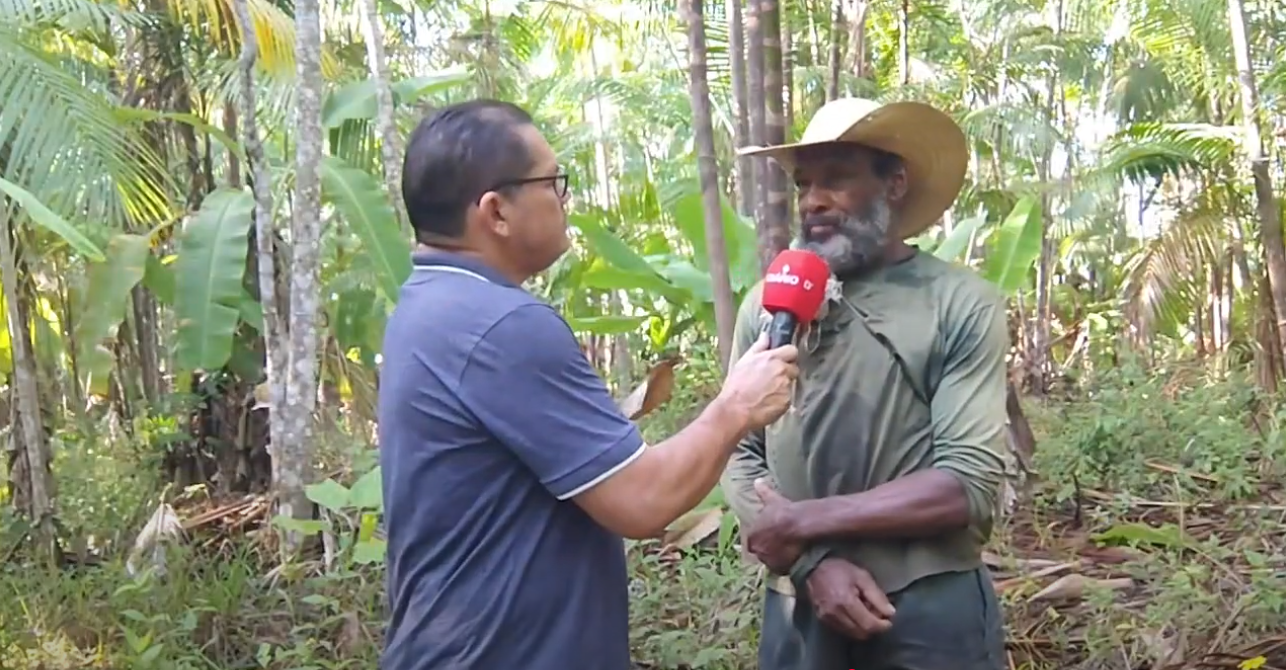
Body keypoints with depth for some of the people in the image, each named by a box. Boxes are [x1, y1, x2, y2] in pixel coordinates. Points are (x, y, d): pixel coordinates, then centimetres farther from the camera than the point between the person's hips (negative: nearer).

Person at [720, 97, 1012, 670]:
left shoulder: (962, 304, -7)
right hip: (798, 607, 3)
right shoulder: (765, 306, 3)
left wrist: (803, 522, -13)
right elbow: (738, 456, 2)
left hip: (932, 609, -2)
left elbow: (970, 482, -13)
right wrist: (813, 562, -14)